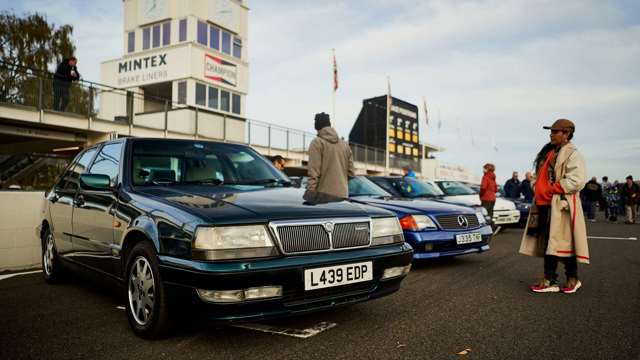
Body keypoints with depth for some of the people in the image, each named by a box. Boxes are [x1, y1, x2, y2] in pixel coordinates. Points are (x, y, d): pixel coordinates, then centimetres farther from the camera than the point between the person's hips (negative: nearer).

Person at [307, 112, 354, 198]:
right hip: (343, 195, 6)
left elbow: (314, 172, -12)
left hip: (324, 195, -6)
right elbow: (351, 172, 15)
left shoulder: (317, 143, -2)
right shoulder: (345, 145, 17)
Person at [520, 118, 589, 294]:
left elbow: (576, 181, -18)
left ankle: (573, 279, 15)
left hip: (560, 205, -8)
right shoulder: (548, 152, 19)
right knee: (547, 243, 9)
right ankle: (549, 281, 14)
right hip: (543, 204, 8)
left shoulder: (572, 154, -7)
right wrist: (538, 191, 12)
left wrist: (551, 189, -17)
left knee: (563, 243, -2)